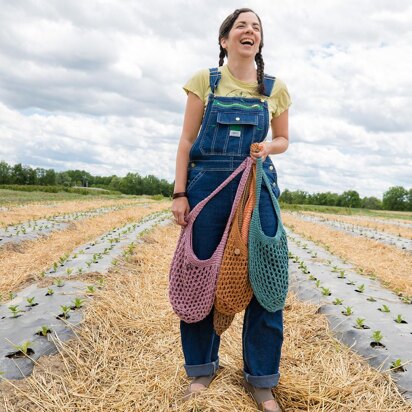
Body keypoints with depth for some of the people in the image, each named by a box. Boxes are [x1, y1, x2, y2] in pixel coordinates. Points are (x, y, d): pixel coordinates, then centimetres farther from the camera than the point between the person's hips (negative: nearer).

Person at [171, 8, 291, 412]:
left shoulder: (275, 89, 8)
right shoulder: (205, 81, 5)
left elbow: (283, 140, 16)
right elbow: (187, 141, 3)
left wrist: (269, 146, -8)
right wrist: (179, 193, -4)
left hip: (258, 186, 1)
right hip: (207, 184, -1)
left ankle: (261, 379, 15)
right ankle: (202, 369, 22)